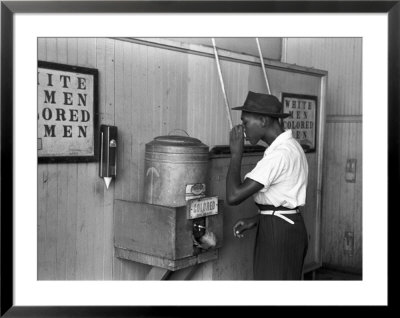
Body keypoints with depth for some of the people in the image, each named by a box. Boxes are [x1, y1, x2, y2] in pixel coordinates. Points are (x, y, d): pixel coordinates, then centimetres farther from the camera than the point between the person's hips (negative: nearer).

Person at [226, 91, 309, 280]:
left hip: (278, 233, -10)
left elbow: (233, 196, -27)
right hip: (287, 227, 10)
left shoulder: (280, 154, -22)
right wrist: (256, 220, 8)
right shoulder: (289, 146, 10)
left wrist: (236, 153, -16)